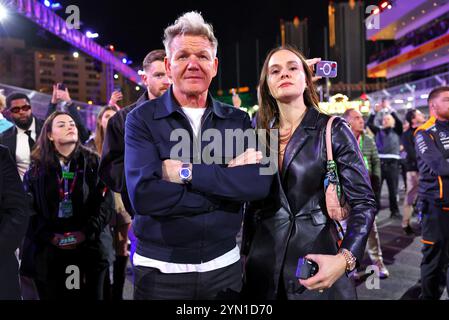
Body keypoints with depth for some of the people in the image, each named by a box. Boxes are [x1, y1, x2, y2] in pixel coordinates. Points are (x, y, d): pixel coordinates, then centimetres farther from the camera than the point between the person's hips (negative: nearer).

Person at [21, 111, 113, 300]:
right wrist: (49, 236, -11)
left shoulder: (93, 162, 4)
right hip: (47, 251, 1)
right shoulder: (37, 167, 6)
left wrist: (86, 232, -12)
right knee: (52, 296, 10)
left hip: (88, 248, 0)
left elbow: (105, 202, -3)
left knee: (89, 296, 8)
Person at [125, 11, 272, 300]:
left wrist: (187, 172, -20)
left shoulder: (238, 120, 1)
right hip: (160, 269, -2)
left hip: (224, 265, 3)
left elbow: (260, 183, -14)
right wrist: (229, 182, -18)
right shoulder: (142, 119, -6)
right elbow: (144, 195, -21)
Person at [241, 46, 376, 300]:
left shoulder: (333, 129, -6)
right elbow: (253, 203, 10)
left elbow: (364, 201, -10)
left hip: (316, 255, -3)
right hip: (263, 261, 4)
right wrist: (246, 252, 8)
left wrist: (346, 258, -24)